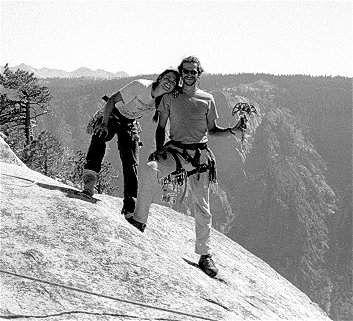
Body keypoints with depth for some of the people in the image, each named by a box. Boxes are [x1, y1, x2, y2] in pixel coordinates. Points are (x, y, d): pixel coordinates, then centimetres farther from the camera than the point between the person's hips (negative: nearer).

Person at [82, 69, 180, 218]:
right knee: (100, 136, -36)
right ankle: (90, 175, -40)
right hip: (112, 115, -5)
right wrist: (104, 123, -33)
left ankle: (130, 206, -2)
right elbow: (112, 100, -24)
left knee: (131, 164, -6)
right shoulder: (140, 86, -27)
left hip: (131, 124, 5)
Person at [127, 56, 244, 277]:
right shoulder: (170, 98, 9)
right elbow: (161, 128, 13)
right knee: (149, 169, -32)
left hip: (200, 155, 1)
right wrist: (159, 151, -2)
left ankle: (205, 254, 11)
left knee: (202, 207, -1)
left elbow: (212, 130, 17)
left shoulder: (207, 99, 10)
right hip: (175, 149, 0)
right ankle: (140, 220, -23)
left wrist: (232, 131, -1)